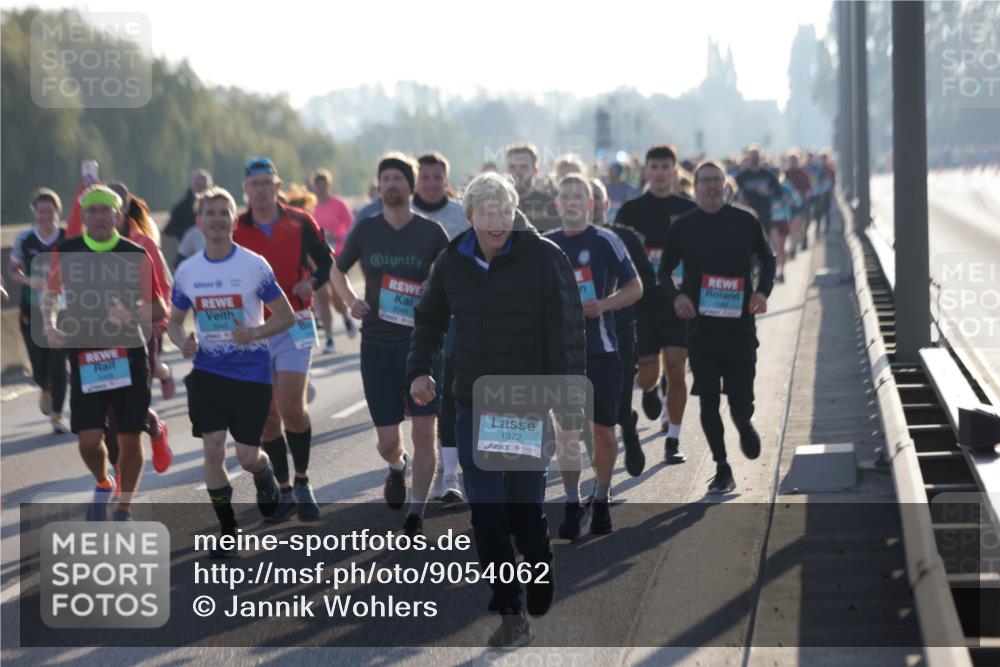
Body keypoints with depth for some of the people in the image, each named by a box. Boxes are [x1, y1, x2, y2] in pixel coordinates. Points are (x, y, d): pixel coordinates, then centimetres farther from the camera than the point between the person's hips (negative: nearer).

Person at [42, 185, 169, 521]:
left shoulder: (136, 256, -3)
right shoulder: (66, 253, 2)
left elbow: (159, 310, 0)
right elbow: (51, 294, 18)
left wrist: (131, 315, -19)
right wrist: (50, 325, 0)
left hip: (129, 358, -1)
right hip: (85, 359, 1)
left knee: (129, 439, 3)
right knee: (89, 438, -7)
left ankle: (124, 509, 23)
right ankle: (103, 484, 27)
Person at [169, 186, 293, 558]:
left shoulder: (254, 266, -8)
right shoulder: (187, 271, 2)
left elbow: (286, 317, -4)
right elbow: (175, 321, 13)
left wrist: (253, 333, -21)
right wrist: (183, 342, -10)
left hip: (251, 371, -2)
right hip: (207, 370, 2)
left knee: (247, 455, -2)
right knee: (212, 450, -6)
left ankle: (266, 479, 36)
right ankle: (227, 530, 9)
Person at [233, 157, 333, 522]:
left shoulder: (299, 223, 1)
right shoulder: (233, 230, 2)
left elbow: (327, 261, 9)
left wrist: (313, 282, -11)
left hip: (294, 327, -2)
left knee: (290, 406, -15)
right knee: (267, 415, 4)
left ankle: (302, 481, 4)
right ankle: (285, 491, 16)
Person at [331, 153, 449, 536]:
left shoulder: (431, 232, 0)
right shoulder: (365, 230, 4)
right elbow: (338, 272, 18)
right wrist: (351, 300, 1)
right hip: (377, 345, 1)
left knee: (423, 433, -6)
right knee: (387, 440, 1)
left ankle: (416, 514, 7)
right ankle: (397, 468, 37)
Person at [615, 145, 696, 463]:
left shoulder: (690, 211, 4)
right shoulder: (631, 211, 3)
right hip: (642, 303, 0)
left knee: (675, 370, -7)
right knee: (646, 376, 0)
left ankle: (672, 440, 1)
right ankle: (652, 390, 38)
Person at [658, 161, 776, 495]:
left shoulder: (745, 222, 2)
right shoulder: (683, 226, 2)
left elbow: (767, 259, 14)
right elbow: (664, 271, 10)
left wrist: (762, 291, -3)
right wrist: (676, 295, -10)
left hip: (740, 326, -1)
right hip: (701, 326, 1)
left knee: (741, 401, -3)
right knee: (708, 401, 1)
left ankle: (744, 425, 35)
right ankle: (722, 470, 14)